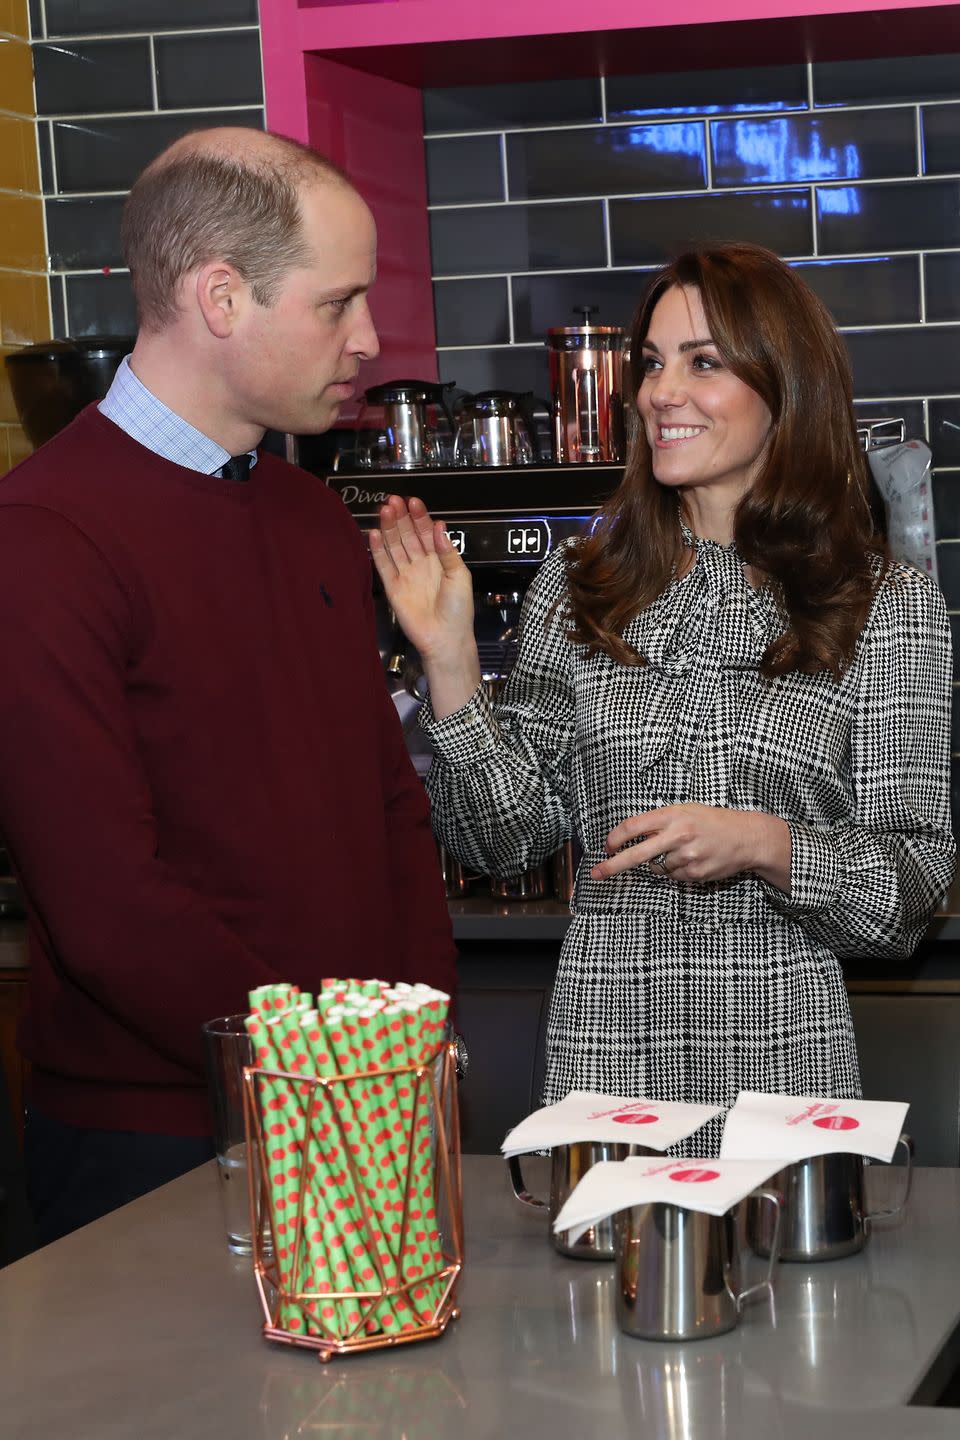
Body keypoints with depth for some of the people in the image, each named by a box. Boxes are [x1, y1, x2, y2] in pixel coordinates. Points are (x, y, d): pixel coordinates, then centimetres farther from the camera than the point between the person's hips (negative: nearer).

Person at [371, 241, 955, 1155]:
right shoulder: (577, 587, 6)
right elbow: (505, 838, 5)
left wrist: (765, 844, -18)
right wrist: (450, 662, -6)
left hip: (781, 1056, -2)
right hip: (601, 1053, 2)